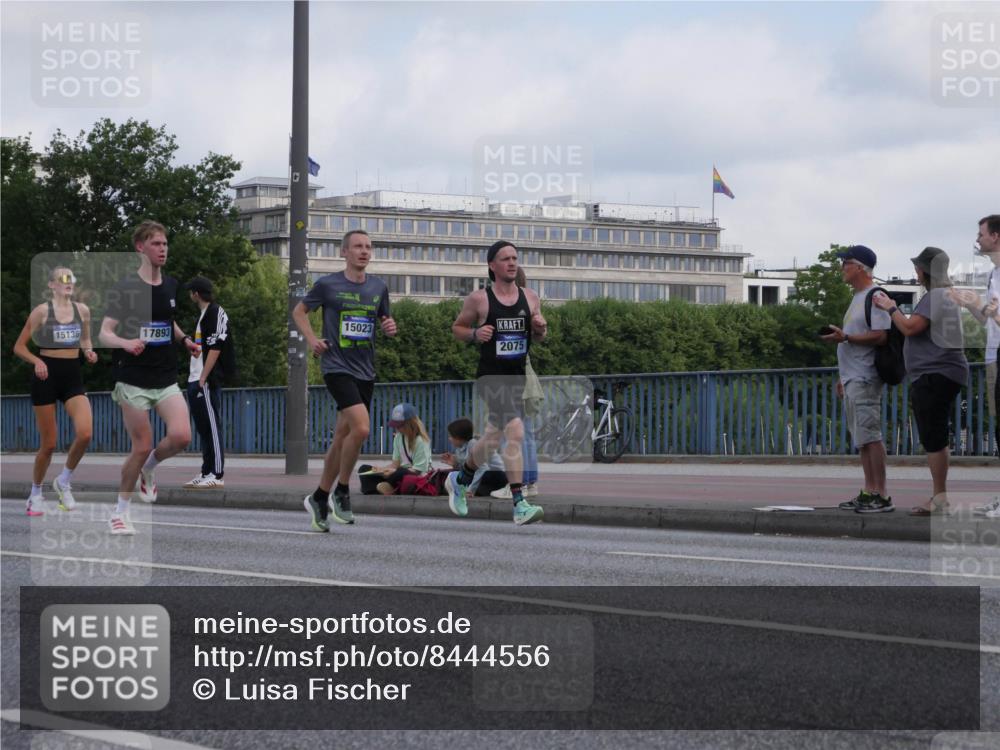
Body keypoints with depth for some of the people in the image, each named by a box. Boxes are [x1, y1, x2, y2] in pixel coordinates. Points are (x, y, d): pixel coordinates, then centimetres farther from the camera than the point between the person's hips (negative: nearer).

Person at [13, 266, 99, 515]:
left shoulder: (82, 310, 6)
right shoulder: (42, 311, -5)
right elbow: (19, 347, -2)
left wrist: (88, 351, 0)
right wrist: (36, 361, -20)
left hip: (73, 376, 3)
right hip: (47, 375, -3)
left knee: (85, 434, -18)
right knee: (48, 444, 0)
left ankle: (64, 481, 6)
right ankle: (36, 494, 22)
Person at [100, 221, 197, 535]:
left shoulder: (171, 285, 8)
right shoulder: (125, 287, -9)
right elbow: (105, 333, -13)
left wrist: (184, 339, 7)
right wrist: (126, 343, -33)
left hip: (166, 379, 5)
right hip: (133, 381, -5)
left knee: (181, 436, -16)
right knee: (142, 447, -5)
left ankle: (148, 469, 16)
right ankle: (120, 511, 14)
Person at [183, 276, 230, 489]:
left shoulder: (216, 313, -10)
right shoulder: (202, 314, 20)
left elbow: (215, 349, -17)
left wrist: (203, 379, -20)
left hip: (207, 382, -10)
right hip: (195, 381, 10)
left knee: (212, 427, -9)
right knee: (203, 429, 11)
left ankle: (217, 475, -9)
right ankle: (206, 472, 15)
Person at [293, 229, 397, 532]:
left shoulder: (379, 287, 9)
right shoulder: (328, 285, -4)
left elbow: (384, 320, 23)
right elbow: (299, 311, 10)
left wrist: (390, 327, 0)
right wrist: (312, 339, -4)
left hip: (365, 371, 5)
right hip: (337, 367, -5)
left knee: (342, 437, 9)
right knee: (361, 427, -22)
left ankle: (319, 498, 23)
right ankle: (341, 492, -6)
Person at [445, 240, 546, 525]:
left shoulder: (530, 297, 7)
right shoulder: (479, 299, -5)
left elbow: (538, 337, 17)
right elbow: (457, 328, 7)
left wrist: (540, 328, -6)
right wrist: (475, 333, -13)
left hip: (517, 377, 6)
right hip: (491, 376, -6)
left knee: (492, 439, 20)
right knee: (515, 433, -23)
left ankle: (459, 480, 46)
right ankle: (519, 506, -24)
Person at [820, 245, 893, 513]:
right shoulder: (857, 297, 20)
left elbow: (880, 336, -19)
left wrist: (845, 337, -22)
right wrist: (843, 376, 24)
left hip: (864, 379, -10)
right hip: (853, 379, 10)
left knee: (870, 436, -11)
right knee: (862, 438, 10)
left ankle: (881, 496, -11)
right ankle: (869, 492, 14)